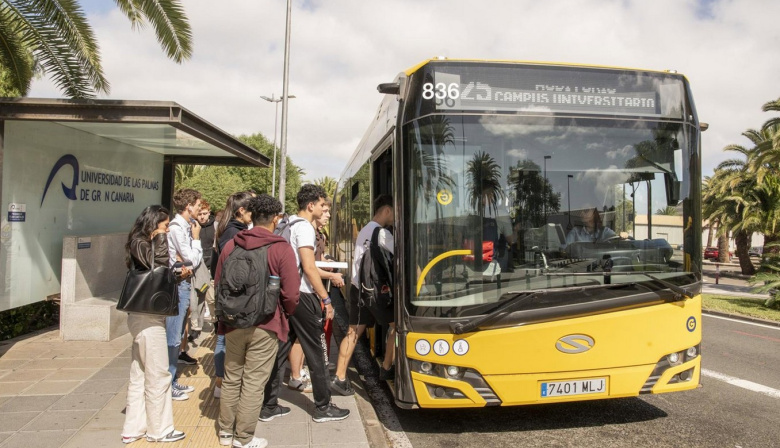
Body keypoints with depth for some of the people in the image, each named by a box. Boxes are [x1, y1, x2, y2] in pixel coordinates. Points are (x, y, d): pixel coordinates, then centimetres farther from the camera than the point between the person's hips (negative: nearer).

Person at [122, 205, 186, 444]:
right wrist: (161, 239, -17)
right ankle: (159, 429, 14)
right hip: (147, 317, -10)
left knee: (140, 375, 15)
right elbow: (159, 266, -25)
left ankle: (134, 428, 25)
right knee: (157, 375, 1)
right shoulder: (140, 245, -14)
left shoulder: (143, 244, 14)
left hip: (144, 316, 10)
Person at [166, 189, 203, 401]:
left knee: (176, 336, 16)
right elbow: (193, 259, -16)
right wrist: (196, 238, -6)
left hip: (183, 283, 9)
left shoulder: (185, 226, 11)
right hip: (177, 285, -9)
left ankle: (172, 381, 27)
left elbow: (194, 258, 9)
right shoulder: (177, 228, -15)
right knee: (173, 337, -2)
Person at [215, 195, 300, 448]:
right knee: (253, 383, 6)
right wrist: (284, 314, 7)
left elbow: (218, 285, 9)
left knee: (231, 378, 19)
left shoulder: (230, 246, 1)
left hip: (233, 323, 5)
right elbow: (291, 294, -14)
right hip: (265, 325, -5)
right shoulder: (281, 248, -13)